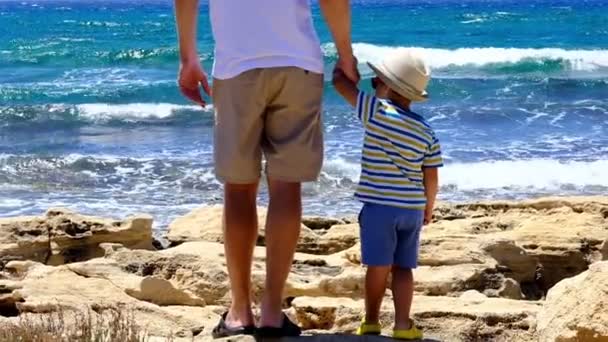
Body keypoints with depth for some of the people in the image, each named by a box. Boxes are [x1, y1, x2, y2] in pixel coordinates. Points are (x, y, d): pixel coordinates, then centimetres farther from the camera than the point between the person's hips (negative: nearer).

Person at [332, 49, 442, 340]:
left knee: (379, 266, 2)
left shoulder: (377, 112, -9)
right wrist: (429, 207, 22)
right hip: (412, 208, 4)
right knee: (402, 267, 8)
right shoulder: (426, 131, 5)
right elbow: (431, 177, 7)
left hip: (380, 205, -4)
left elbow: (340, 82, -3)